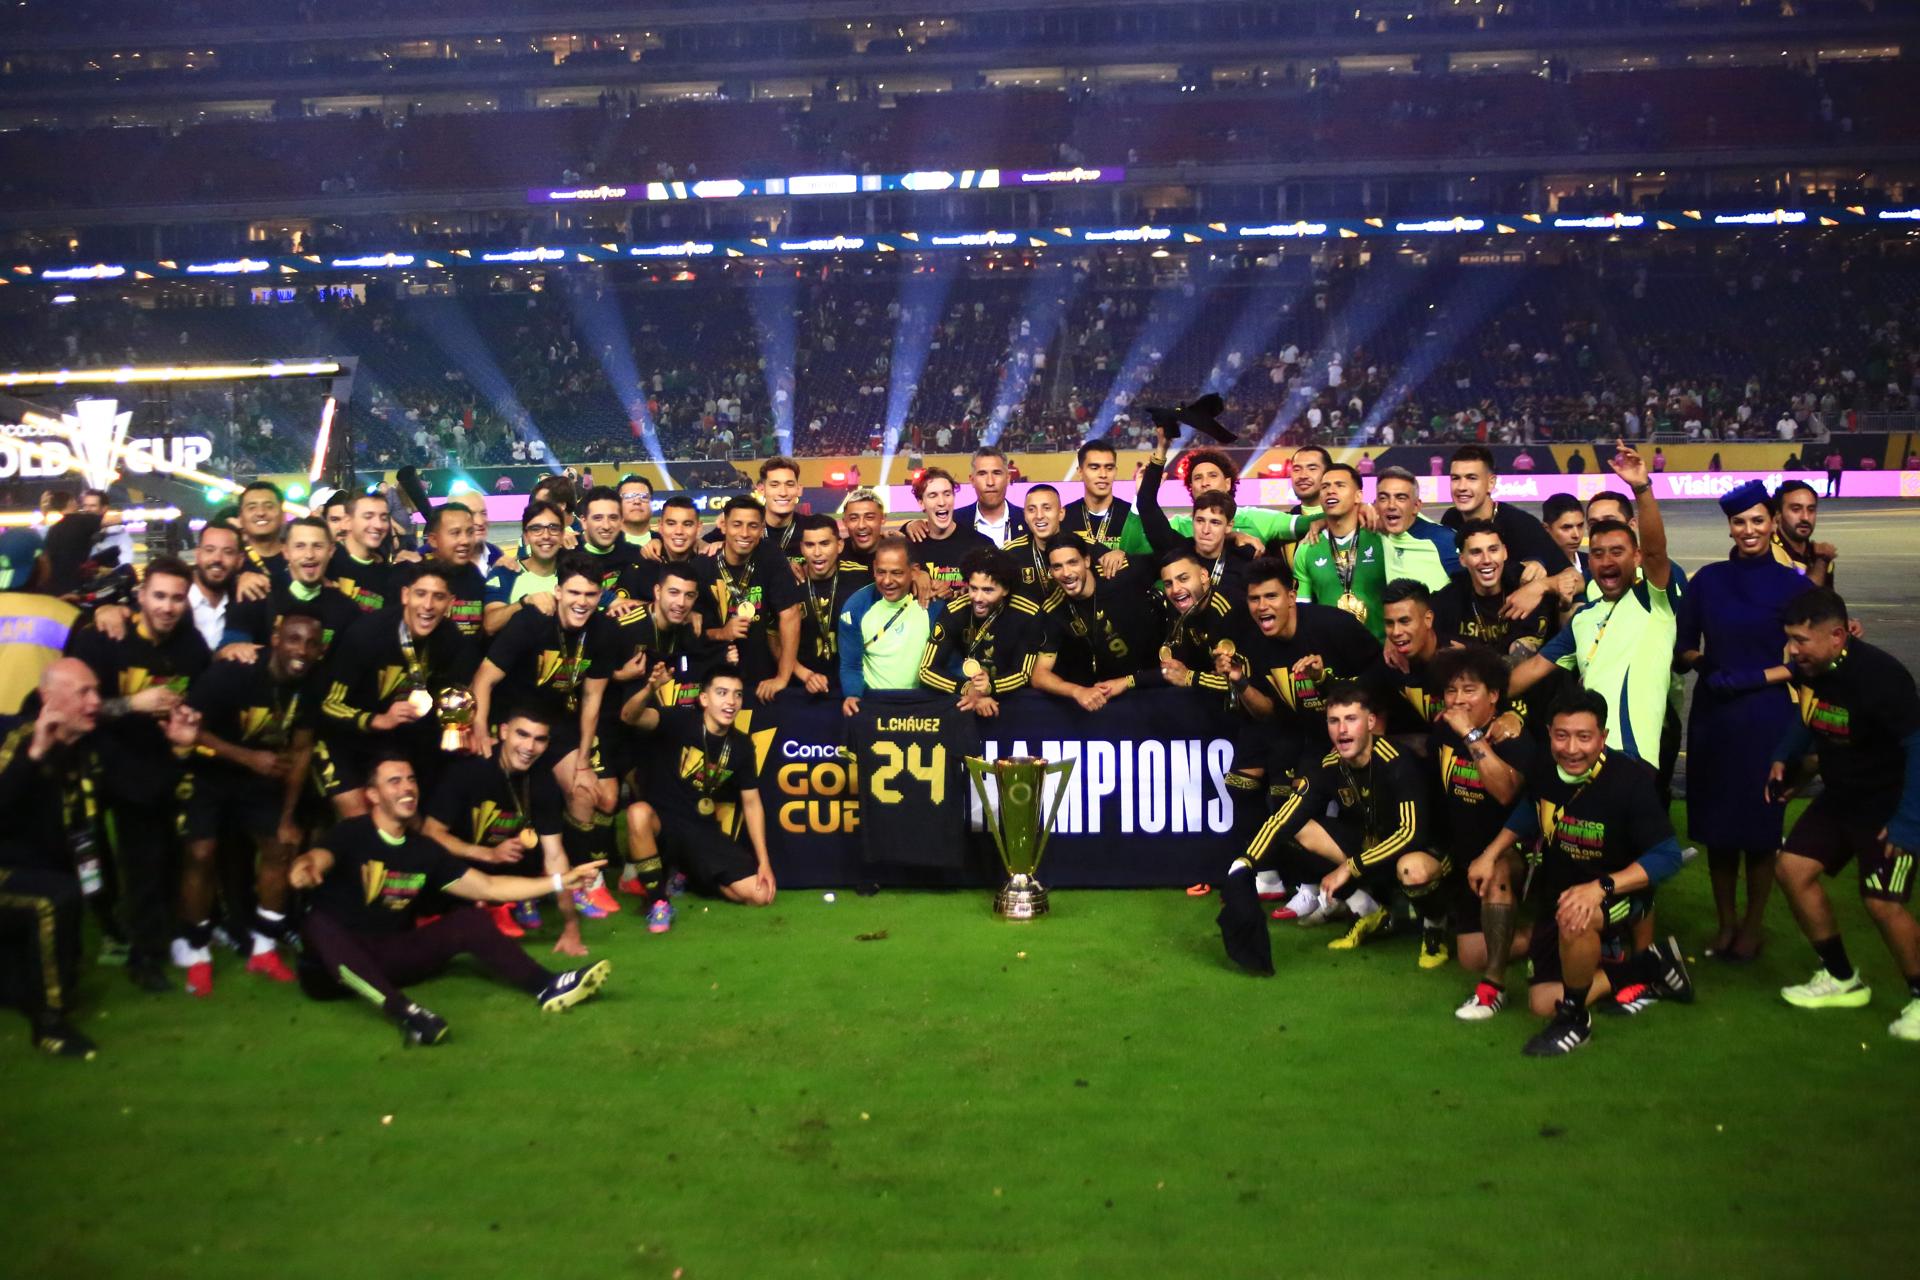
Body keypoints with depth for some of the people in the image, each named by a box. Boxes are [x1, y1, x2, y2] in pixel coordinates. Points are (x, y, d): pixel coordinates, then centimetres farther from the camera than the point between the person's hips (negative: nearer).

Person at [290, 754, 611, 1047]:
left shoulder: (425, 850, 6)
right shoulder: (350, 834, -10)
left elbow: (489, 887, 9)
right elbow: (317, 860, -33)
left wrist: (560, 881, 3)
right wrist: (304, 868, -59)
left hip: (388, 958, 5)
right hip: (332, 966, -5)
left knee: (469, 920, -9)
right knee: (318, 925, -37)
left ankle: (547, 988, -28)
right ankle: (402, 1010, -56)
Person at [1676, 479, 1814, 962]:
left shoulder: (1793, 585, -2)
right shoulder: (1707, 581, 5)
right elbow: (1685, 647, 10)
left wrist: (1752, 677, -13)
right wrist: (1702, 661, -9)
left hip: (1766, 718, -2)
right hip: (1712, 716, 2)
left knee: (1758, 824, 4)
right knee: (1716, 821, 7)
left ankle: (1753, 924, 21)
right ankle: (1725, 921, 22)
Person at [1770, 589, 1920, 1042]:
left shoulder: (1880, 676, -29)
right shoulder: (1807, 667, -8)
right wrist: (1783, 758, 2)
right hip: (1840, 796, 8)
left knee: (1883, 902, -11)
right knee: (1793, 868, 3)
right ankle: (1841, 979, 18)